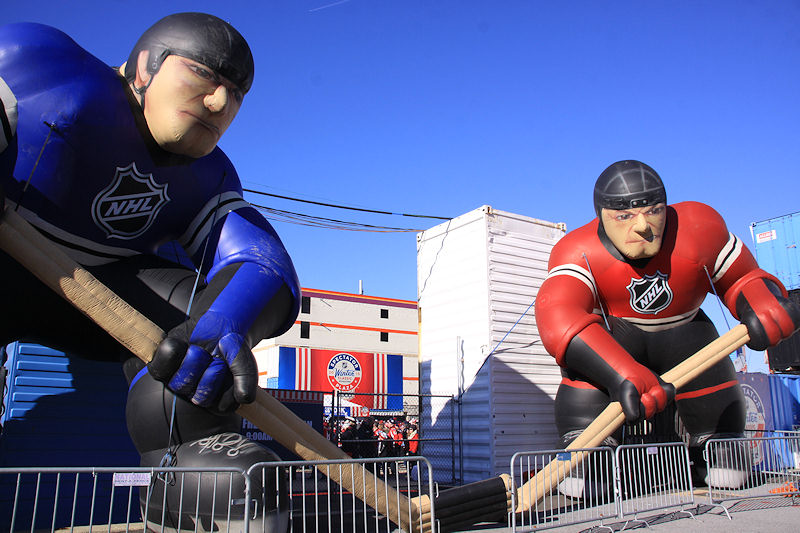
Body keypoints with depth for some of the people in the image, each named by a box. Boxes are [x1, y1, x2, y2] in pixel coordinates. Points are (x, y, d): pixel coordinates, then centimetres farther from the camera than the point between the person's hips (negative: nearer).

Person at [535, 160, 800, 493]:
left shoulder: (700, 227, -23)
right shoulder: (578, 252, -31)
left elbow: (742, 278, -8)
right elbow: (558, 318, -48)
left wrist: (762, 304, -34)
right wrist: (623, 375, -63)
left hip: (681, 329, 3)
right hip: (616, 332, -2)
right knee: (586, 350, -31)